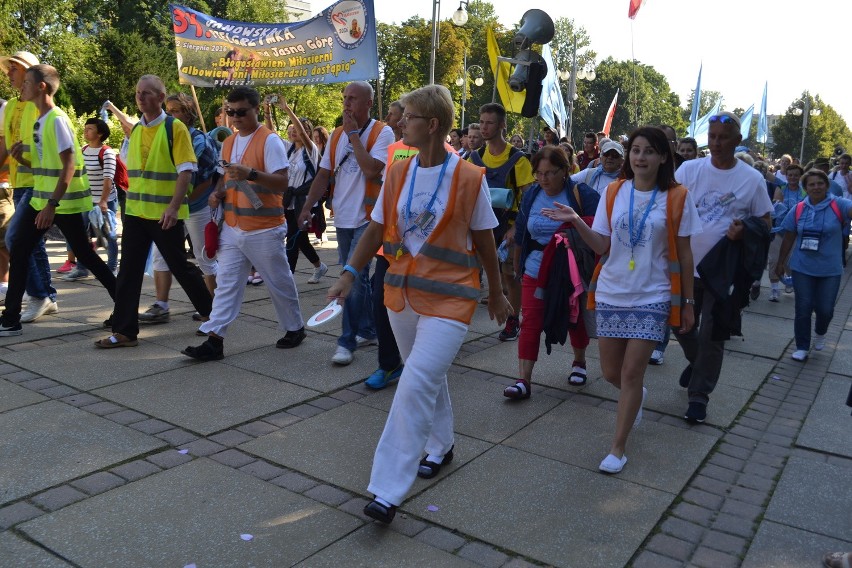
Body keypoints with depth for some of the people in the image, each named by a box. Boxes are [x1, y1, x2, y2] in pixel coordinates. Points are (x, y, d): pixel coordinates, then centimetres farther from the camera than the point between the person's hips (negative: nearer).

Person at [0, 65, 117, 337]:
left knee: (84, 255, -1)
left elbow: (69, 165, -21)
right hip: (40, 198, 9)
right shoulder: (39, 121, 13)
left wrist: (52, 204, -25)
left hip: (64, 202, -9)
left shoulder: (56, 119, -15)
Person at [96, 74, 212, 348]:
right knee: (129, 271, 3)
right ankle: (124, 330, 8)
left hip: (165, 214, -6)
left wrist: (174, 207, -22)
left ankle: (211, 311, 26)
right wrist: (132, 199, 16)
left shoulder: (175, 128, -8)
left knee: (180, 266, 5)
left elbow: (186, 171, -14)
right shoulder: (135, 130, 11)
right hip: (135, 212, 6)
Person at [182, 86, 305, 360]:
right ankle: (214, 339, 5)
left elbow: (282, 183, -18)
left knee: (279, 282, 8)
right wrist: (218, 193, 3)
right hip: (232, 228, 6)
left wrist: (251, 173, -32)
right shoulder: (229, 142, 12)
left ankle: (295, 328, 27)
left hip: (264, 230, -6)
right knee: (226, 283, 4)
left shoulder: (270, 140, -11)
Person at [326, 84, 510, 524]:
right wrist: (349, 274, -2)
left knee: (416, 384, -13)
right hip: (402, 293, 5)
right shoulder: (397, 173, 3)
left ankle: (388, 491, -7)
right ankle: (440, 446, 44)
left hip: (448, 298, -5)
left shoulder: (470, 178, -9)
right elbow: (376, 229, 8)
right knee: (428, 377, 20)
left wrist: (496, 293, 8)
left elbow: (484, 241, -1)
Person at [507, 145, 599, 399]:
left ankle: (579, 362, 40)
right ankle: (524, 380, -4)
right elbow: (521, 233, 12)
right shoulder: (531, 195, 3)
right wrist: (517, 263, 18)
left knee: (576, 320, 14)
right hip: (535, 271, 2)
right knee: (531, 323, -6)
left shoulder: (582, 195, -10)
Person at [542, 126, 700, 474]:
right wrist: (576, 222, -18)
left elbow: (684, 254, 0)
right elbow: (602, 246, -1)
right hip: (611, 293, 3)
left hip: (652, 298, -3)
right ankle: (636, 397, 47)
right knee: (611, 372, 11)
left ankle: (618, 448, 13)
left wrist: (687, 302, 1)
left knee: (631, 373, -3)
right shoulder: (613, 192, 2)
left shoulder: (676, 197, -4)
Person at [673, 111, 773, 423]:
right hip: (687, 265, 2)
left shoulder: (752, 178, -4)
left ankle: (699, 396, 15)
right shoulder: (689, 169, -1)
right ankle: (696, 360, 45)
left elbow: (765, 222, 3)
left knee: (711, 336, 2)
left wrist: (745, 231, -19)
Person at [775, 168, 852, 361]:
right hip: (802, 268, 1)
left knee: (825, 309, 6)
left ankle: (820, 333, 40)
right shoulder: (798, 209, 0)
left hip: (829, 270, -1)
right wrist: (781, 262, 10)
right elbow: (789, 238, 7)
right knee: (803, 308, 3)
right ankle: (802, 347, 17)